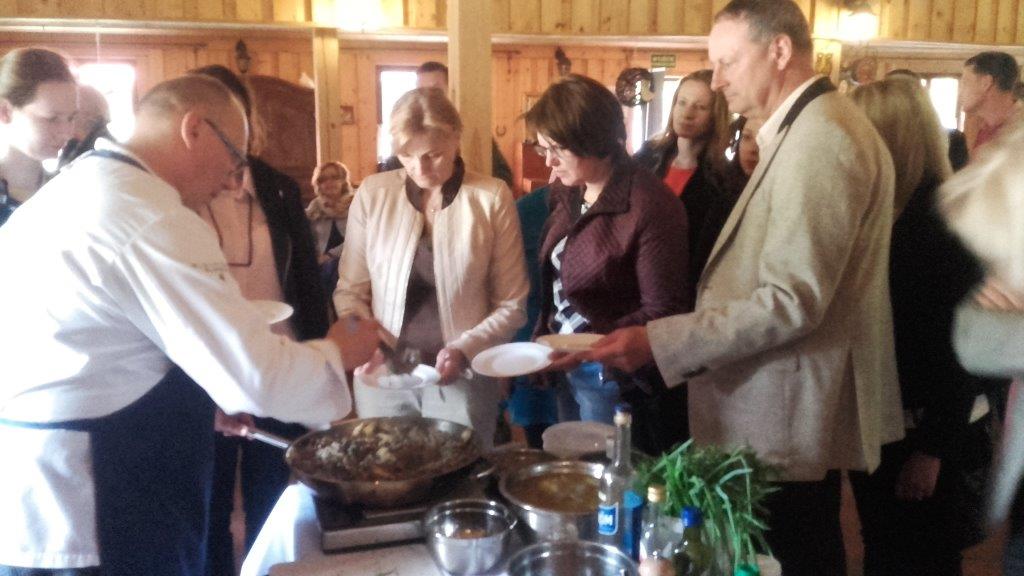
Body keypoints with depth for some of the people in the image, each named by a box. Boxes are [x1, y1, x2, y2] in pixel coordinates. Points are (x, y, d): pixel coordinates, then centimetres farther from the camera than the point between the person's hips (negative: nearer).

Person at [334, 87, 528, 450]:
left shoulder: (492, 198, -6)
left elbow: (512, 305, -2)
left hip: (463, 377, -1)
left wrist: (465, 349, -17)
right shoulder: (372, 193, -2)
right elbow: (350, 291, 4)